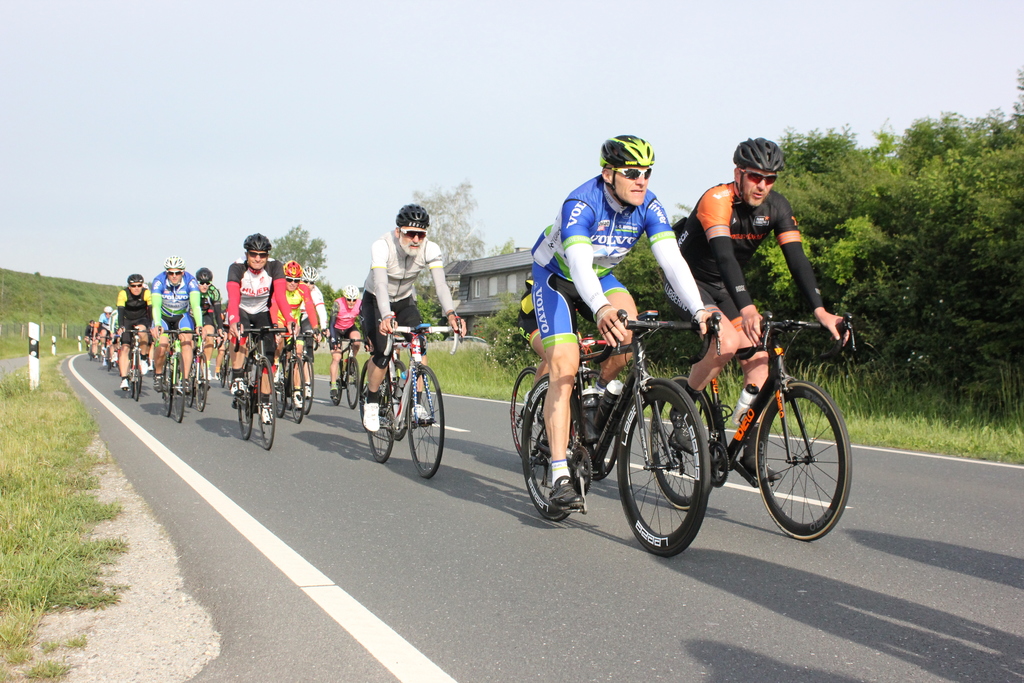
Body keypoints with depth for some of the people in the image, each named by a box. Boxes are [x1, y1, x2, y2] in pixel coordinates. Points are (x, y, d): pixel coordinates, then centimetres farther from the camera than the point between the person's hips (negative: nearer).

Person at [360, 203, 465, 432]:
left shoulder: (430, 250, -22)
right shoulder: (382, 246, -32)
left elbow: (440, 284, -33)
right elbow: (380, 285, -45)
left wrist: (451, 314, -51)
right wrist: (387, 317, -62)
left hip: (405, 301, 3)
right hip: (375, 302, -3)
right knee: (382, 354, -20)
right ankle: (371, 403, 3)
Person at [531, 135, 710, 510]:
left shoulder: (648, 207, -19)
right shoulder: (581, 203, -33)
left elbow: (672, 259, -28)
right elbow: (578, 262, -48)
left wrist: (699, 310, -43)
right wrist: (601, 309, -67)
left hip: (601, 276, 5)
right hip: (555, 276, -5)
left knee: (629, 326, -27)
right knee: (564, 367, -20)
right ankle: (559, 476, -21)